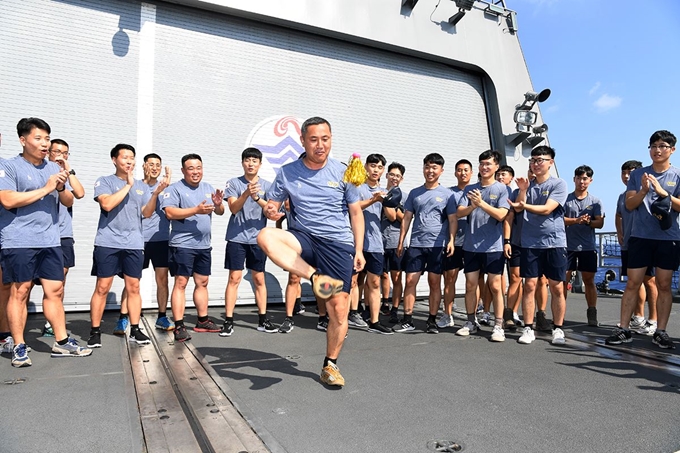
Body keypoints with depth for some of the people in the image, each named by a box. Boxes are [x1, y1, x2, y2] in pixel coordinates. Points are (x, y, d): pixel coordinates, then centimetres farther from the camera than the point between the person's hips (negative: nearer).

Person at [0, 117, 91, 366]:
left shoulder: (55, 168, 12)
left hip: (50, 241, 5)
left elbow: (69, 202, 13)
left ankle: (62, 342, 13)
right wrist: (46, 188, -14)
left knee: (55, 290, 5)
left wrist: (61, 188, -8)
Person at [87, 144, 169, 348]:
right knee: (102, 287, 0)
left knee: (133, 287, 5)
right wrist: (128, 185, -10)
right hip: (108, 243, -3)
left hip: (134, 244, 3)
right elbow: (107, 204, -14)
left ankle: (135, 330, 12)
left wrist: (156, 193, -10)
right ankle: (95, 331, 11)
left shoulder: (141, 186, 14)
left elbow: (147, 213, 5)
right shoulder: (104, 181, 4)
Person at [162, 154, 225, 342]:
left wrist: (218, 204, -10)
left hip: (204, 244, 6)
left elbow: (220, 212, 13)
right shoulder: (175, 189, -6)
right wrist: (197, 210, -25)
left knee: (202, 282, 12)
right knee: (181, 283, -6)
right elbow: (169, 212, -19)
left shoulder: (208, 188, 13)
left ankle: (202, 321, 23)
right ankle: (179, 326, -2)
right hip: (182, 244, -6)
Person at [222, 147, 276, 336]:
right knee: (234, 278, -2)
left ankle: (263, 319, 17)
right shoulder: (233, 183, 2)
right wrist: (246, 193, -27)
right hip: (237, 238, -2)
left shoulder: (266, 185, 7)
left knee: (259, 279, 8)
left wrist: (257, 198, -22)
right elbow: (233, 208, -10)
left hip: (258, 238, 2)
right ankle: (228, 321, 6)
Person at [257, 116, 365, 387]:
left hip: (339, 244, -1)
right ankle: (316, 278, -30)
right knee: (265, 237, -30)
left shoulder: (343, 172, 2)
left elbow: (356, 213, 6)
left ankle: (330, 365, 20)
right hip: (305, 239, 1)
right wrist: (271, 211, -18)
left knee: (339, 310, -3)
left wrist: (359, 250, 1)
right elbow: (271, 207, 8)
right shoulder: (287, 173, 3)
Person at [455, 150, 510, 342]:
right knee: (470, 285, 9)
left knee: (495, 286, 1)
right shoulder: (470, 189, 9)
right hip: (471, 245, 3)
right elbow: (459, 212, -1)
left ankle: (498, 326, 10)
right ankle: (471, 322, 22)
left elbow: (501, 215, -12)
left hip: (493, 246, -3)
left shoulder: (502, 189, 0)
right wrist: (472, 206, -21)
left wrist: (482, 203, -24)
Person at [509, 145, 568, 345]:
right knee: (529, 286, 1)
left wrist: (524, 205, -26)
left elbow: (547, 209, -14)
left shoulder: (559, 184, -1)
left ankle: (558, 329, 15)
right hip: (530, 243, 3)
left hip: (554, 243, -2)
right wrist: (522, 190, -12)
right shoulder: (528, 184, 11)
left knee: (556, 288, 3)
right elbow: (518, 209, 1)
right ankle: (528, 329, 7)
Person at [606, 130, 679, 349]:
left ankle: (661, 332, 13)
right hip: (640, 237, 0)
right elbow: (629, 205, 3)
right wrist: (643, 191, -14)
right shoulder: (638, 174, 8)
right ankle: (623, 329, 4)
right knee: (632, 283, 0)